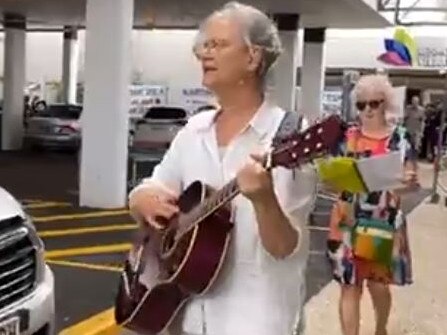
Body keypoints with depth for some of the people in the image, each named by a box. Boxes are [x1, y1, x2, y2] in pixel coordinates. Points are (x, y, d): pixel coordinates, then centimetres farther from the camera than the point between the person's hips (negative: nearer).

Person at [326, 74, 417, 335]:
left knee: (378, 284, 11)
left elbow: (407, 181, 0)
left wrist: (410, 182, -23)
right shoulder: (347, 136, 2)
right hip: (348, 220, 1)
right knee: (350, 285, 2)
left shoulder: (400, 137, -2)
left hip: (384, 222, 0)